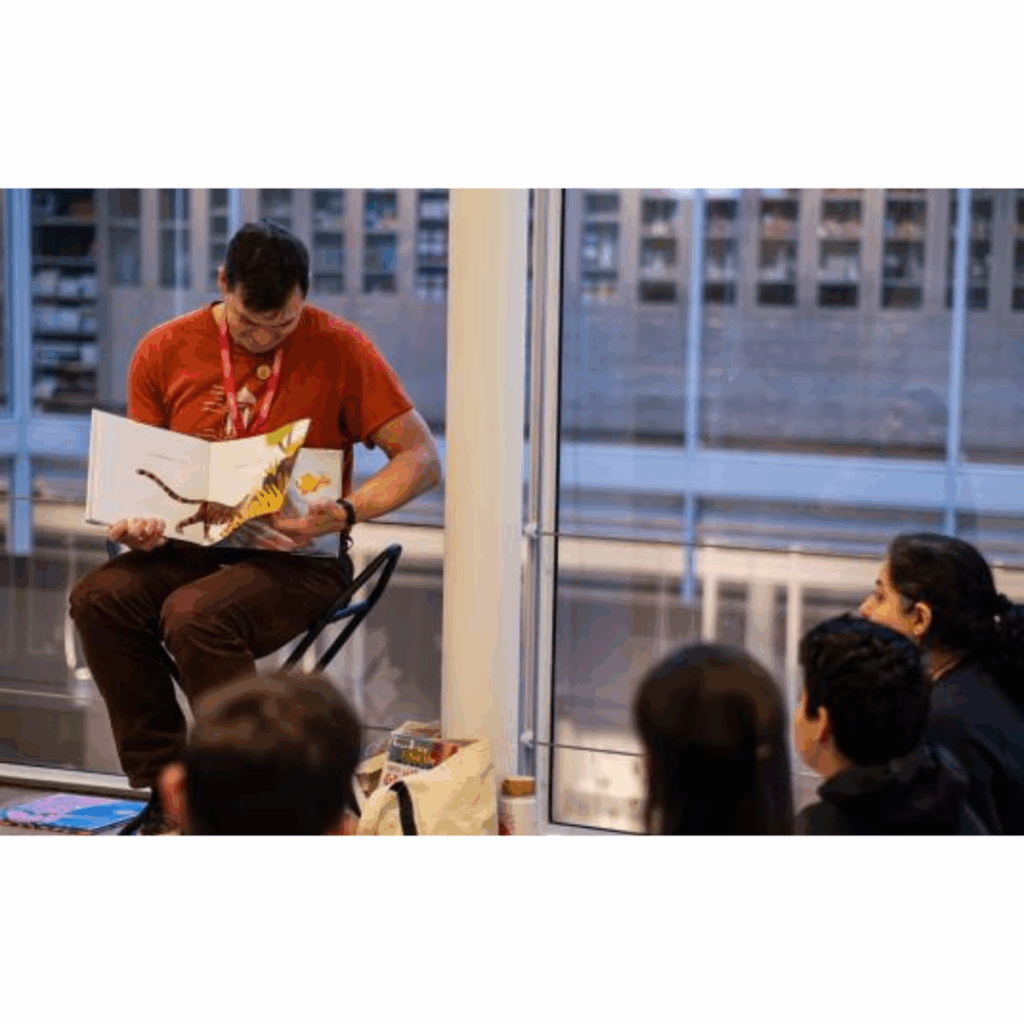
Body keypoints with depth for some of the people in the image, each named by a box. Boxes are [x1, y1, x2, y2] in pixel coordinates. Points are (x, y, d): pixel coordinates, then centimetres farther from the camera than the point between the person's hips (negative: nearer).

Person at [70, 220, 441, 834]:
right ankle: (165, 784, -12)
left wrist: (345, 512, -22)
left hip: (299, 559, -4)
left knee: (194, 614, -32)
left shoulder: (340, 348, -4)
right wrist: (138, 523, -10)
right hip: (196, 547, 4)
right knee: (99, 597, -24)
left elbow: (422, 459, -5)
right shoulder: (166, 350, 6)